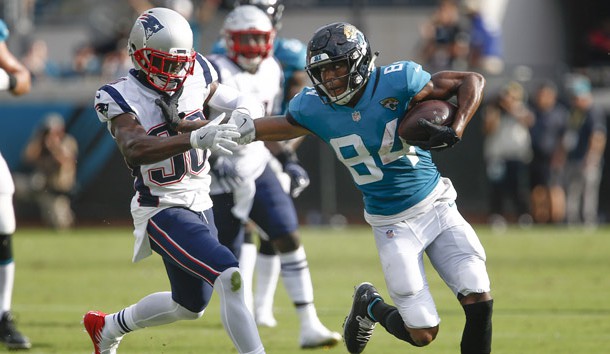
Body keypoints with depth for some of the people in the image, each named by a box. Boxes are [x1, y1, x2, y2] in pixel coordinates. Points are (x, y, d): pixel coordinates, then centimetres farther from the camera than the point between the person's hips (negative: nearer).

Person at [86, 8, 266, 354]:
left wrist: (246, 111, -18)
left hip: (200, 204, 7)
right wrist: (196, 138, -50)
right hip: (162, 212, -7)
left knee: (189, 306, 23)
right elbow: (136, 148, -37)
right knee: (231, 278, -25)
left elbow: (246, 104, 8)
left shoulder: (196, 75, -3)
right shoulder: (122, 97, -18)